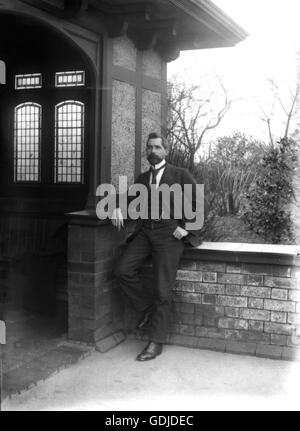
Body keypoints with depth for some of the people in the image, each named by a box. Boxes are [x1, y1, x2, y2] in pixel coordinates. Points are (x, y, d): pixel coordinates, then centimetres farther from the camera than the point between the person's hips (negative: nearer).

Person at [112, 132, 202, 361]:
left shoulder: (181, 175, 4)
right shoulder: (142, 178, 18)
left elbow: (198, 203, 2)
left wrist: (185, 228, -8)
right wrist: (117, 209, -4)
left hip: (170, 235, -5)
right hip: (145, 232, 5)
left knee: (162, 290, -8)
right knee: (123, 270, -17)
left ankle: (156, 342, 2)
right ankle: (147, 308, 6)